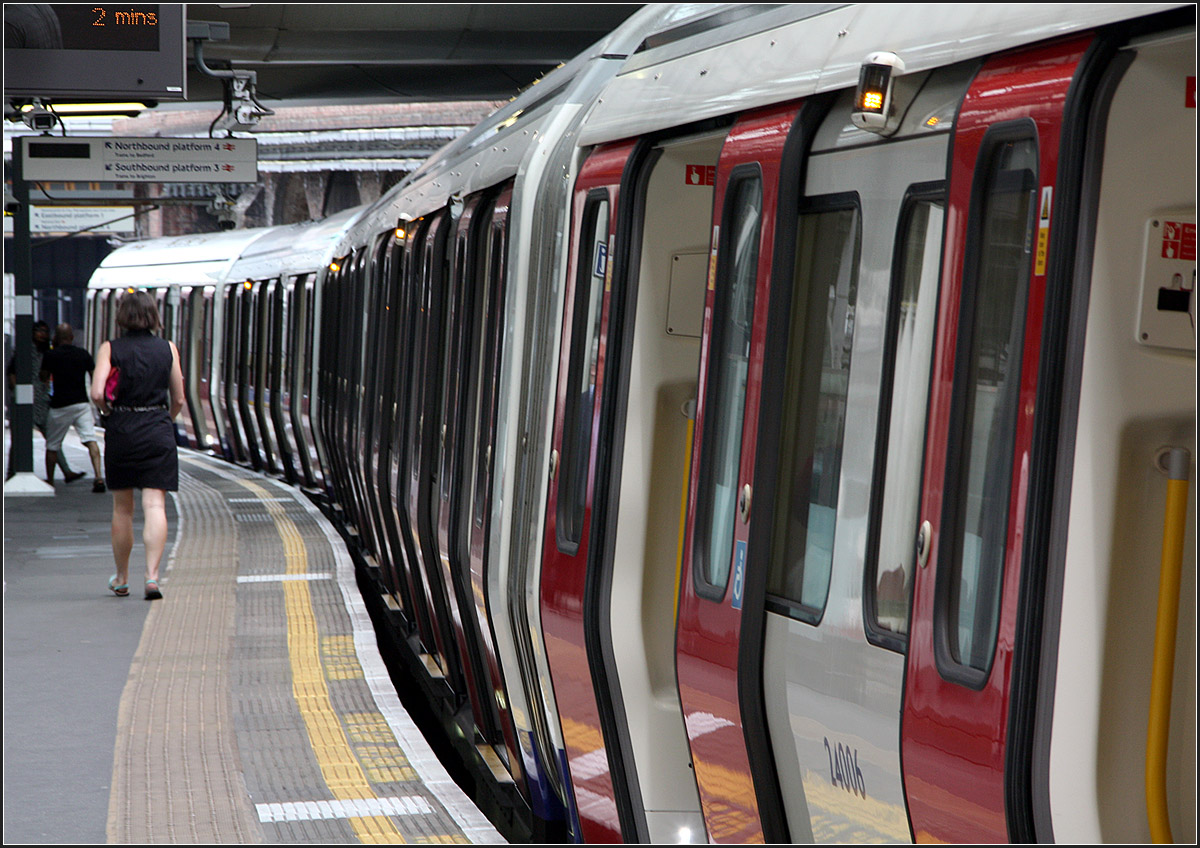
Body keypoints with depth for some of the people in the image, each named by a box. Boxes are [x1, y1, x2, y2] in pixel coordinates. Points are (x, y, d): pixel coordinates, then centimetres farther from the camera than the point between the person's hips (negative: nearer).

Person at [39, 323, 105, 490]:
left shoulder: (51, 355, -4)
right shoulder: (83, 354, 5)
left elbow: (43, 378, 6)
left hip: (60, 405, -2)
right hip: (82, 403, 2)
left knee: (52, 446, 12)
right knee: (90, 440, -6)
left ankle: (49, 481, 20)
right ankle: (99, 477, -21)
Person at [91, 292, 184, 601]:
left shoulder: (110, 349, -2)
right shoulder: (168, 349, 2)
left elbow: (97, 393, -14)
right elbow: (178, 399, 6)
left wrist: (109, 413, 6)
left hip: (121, 433, 0)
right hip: (158, 433, 0)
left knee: (122, 508, 13)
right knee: (155, 505, -5)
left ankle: (121, 578, 25)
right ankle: (152, 575, -20)